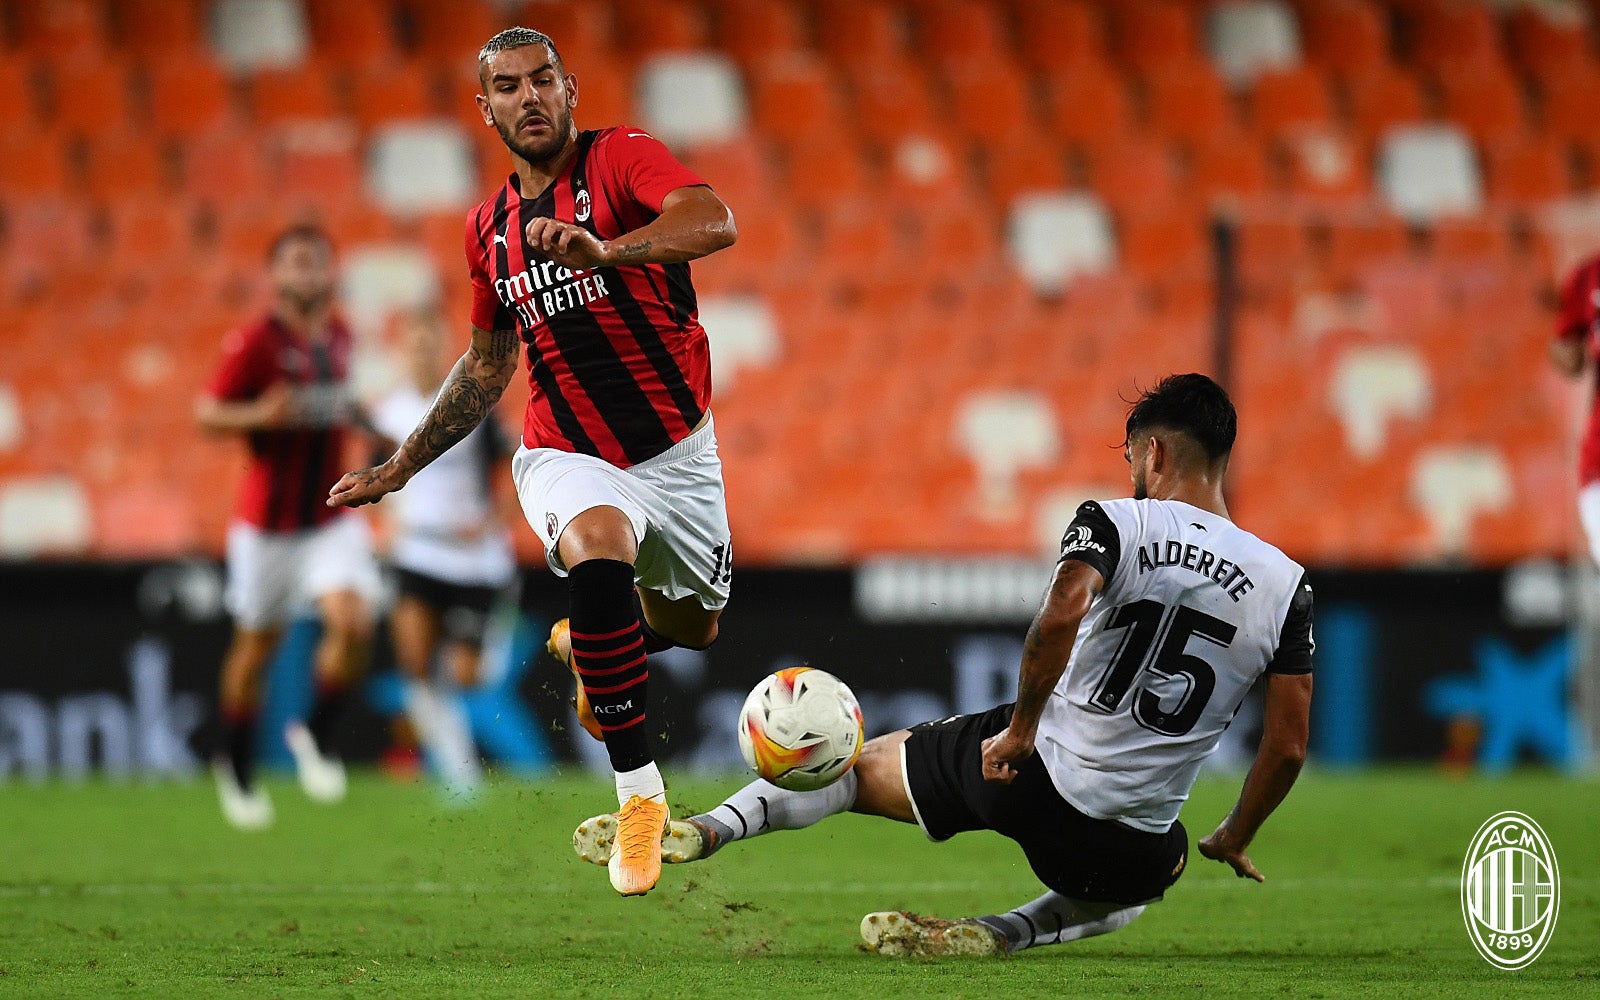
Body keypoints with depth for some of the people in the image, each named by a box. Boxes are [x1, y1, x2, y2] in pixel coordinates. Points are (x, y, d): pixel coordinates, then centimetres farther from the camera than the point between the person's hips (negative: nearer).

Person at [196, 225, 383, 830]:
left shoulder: (340, 338, 6)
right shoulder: (255, 343, -14)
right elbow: (207, 415, -12)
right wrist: (260, 414, -28)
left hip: (332, 518, 4)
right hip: (269, 523, -4)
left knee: (353, 622, -19)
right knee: (254, 648, 9)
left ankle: (317, 737, 4)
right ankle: (237, 771, 31)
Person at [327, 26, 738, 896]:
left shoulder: (623, 158, -12)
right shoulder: (490, 229, 3)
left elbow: (715, 223, -34)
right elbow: (488, 366, 18)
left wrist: (606, 251, -51)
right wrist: (399, 468, 17)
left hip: (677, 448, 0)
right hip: (569, 457, 1)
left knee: (692, 628, 18)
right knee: (600, 554, -33)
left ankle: (582, 644, 56)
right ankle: (639, 793, -26)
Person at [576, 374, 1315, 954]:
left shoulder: (1114, 524, -6)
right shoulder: (1286, 586, 1)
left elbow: (1061, 613, -27)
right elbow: (1288, 746, 2)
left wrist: (1020, 728, -14)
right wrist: (1235, 840, 18)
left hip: (1030, 775, -2)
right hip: (1133, 844, 2)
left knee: (861, 764, 25)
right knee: (1132, 884, 40)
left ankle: (706, 830, 4)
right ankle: (1001, 933, 13)